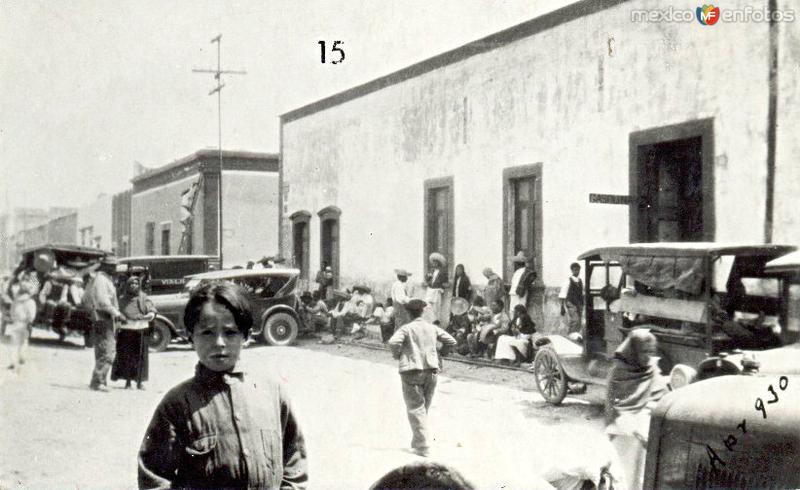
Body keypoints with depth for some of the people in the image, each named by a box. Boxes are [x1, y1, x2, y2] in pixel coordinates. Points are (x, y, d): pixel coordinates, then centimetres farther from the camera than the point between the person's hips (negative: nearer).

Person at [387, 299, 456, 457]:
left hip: (412, 371, -4)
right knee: (424, 408, 17)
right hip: (431, 370, 4)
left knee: (415, 409, -1)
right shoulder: (432, 328, 6)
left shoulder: (406, 328, -7)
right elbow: (451, 341, 9)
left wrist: (397, 355, -4)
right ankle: (416, 442, 25)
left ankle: (422, 447, -9)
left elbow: (393, 342, -23)